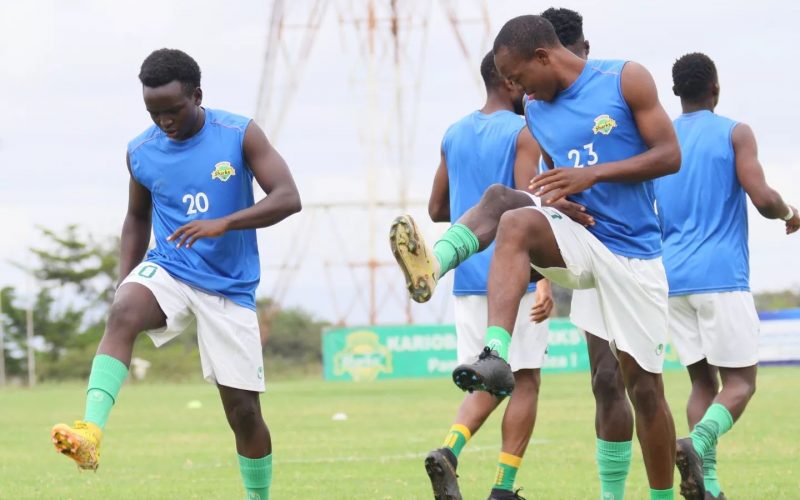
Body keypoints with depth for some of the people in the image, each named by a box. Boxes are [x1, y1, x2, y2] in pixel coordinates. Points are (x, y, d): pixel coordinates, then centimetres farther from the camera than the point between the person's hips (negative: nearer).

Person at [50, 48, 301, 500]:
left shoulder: (240, 135, -8)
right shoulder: (141, 152, 2)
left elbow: (288, 198, -16)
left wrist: (222, 224, -30)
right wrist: (125, 282, 4)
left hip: (230, 288, -1)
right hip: (167, 272, 1)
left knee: (243, 409, -1)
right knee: (122, 314, -34)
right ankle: (91, 434, -48)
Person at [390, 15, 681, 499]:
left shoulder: (627, 80, -5)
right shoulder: (537, 112, 10)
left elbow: (670, 155, -10)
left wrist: (593, 173, -21)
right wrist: (555, 199, -4)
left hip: (633, 254, -3)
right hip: (579, 236, 3)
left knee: (644, 385, -3)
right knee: (504, 202, -29)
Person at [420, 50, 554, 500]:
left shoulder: (454, 135, 12)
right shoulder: (523, 134, -8)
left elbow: (437, 210, 18)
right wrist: (545, 280, -22)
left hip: (468, 279, 6)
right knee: (525, 380, 4)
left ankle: (449, 449, -15)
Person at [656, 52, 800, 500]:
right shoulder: (735, 134, -3)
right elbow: (763, 199, -12)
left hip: (671, 277, 5)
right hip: (721, 276, -5)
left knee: (703, 380, 11)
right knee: (740, 381, -1)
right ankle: (699, 442, -30)